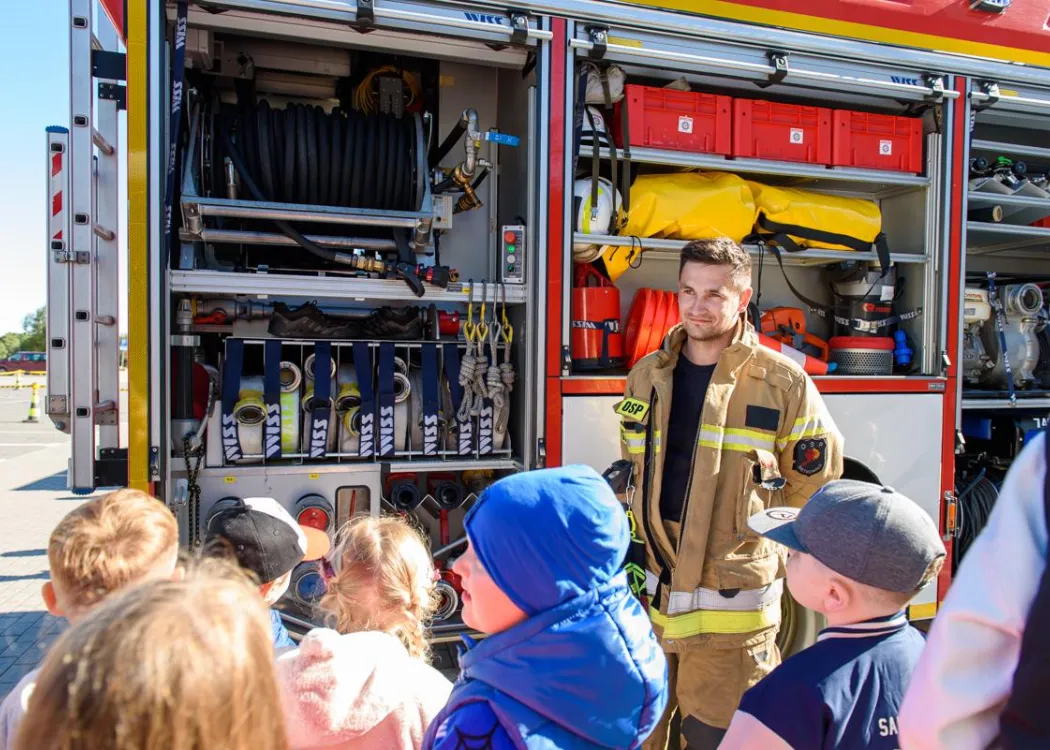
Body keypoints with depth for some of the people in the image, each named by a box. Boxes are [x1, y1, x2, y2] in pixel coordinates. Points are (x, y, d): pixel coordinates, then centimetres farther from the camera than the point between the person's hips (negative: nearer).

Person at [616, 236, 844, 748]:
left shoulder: (782, 383, -8)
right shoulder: (647, 375, 6)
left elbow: (814, 486, 1)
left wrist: (746, 536, 3)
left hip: (728, 611, -4)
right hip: (646, 603, 4)